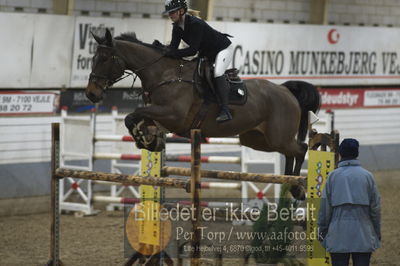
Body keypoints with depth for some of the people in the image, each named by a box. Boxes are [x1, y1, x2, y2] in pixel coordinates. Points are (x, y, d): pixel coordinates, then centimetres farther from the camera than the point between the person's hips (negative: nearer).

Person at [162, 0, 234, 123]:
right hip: (206, 52, 10)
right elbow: (173, 47, -9)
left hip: (223, 48, -10)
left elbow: (193, 50, -37)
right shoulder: (177, 27, -6)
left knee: (218, 72, -30)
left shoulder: (195, 24, -33)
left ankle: (225, 111, -33)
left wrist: (171, 53, -42)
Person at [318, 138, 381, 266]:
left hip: (338, 234, 0)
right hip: (363, 235, 0)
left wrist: (322, 230, 10)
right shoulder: (367, 176, 2)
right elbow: (375, 206, 3)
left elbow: (325, 206, 1)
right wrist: (377, 232, 12)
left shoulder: (333, 176, 0)